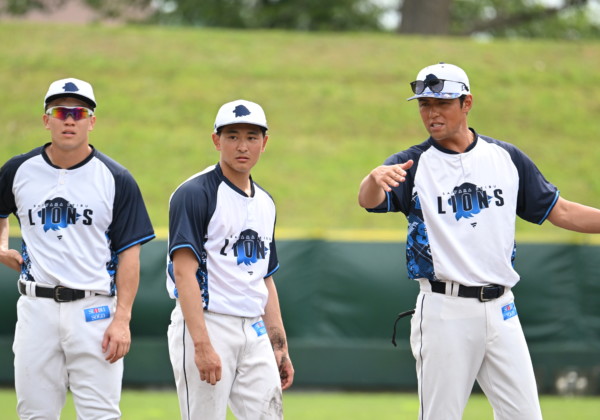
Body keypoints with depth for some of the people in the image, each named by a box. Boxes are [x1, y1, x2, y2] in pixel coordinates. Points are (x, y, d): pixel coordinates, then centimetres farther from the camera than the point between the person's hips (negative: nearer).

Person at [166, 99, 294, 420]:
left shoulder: (265, 203, 17)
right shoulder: (194, 194, -8)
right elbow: (184, 272, -16)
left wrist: (279, 346, 16)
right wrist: (202, 345, -24)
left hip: (254, 332, 7)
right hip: (205, 324, -7)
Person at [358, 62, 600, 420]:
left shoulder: (507, 158, 9)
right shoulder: (412, 164, 0)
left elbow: (560, 212, 13)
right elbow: (369, 201, -19)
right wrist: (374, 179, -44)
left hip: (501, 310, 3)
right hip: (444, 309, -3)